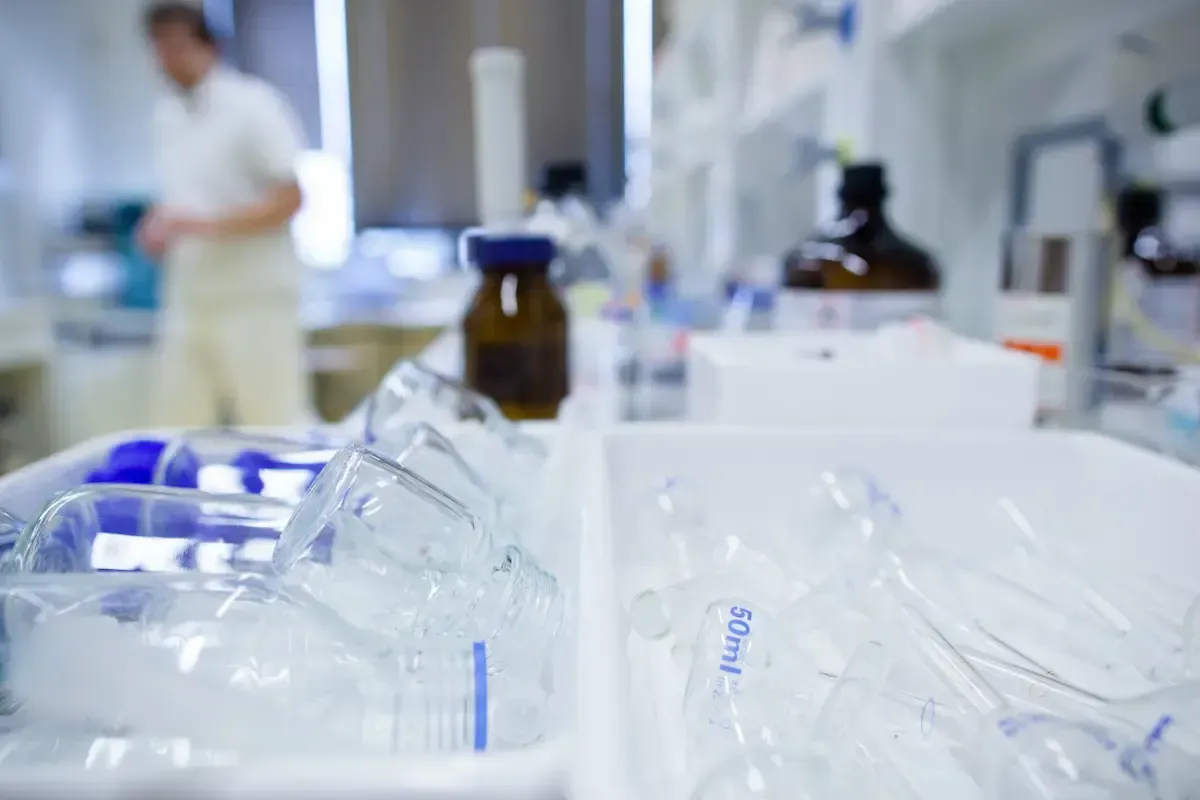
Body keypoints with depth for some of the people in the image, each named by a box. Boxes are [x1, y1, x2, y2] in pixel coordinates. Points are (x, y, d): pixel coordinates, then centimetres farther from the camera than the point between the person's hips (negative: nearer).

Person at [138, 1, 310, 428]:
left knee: (277, 432, -2)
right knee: (177, 432, 8)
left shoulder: (253, 104, -6)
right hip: (186, 302, 7)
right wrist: (158, 226, 3)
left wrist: (210, 226, -20)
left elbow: (289, 198, -11)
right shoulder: (166, 114, 15)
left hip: (255, 301, -7)